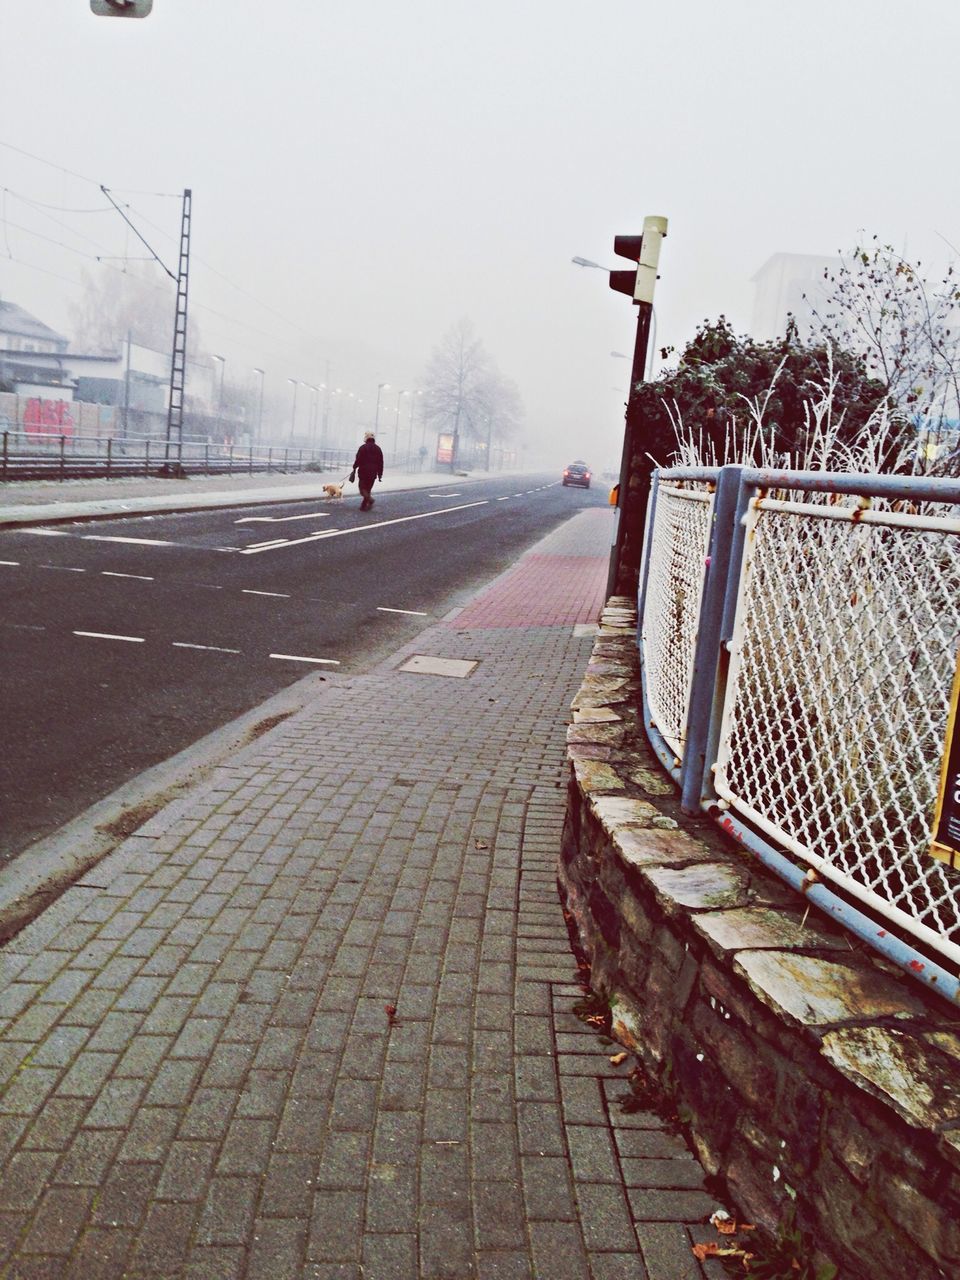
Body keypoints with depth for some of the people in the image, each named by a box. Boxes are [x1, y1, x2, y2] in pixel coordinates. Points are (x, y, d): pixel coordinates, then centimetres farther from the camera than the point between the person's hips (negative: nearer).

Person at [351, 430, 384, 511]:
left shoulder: (362, 448, -6)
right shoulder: (378, 449, 8)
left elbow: (357, 460, -9)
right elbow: (381, 462, 8)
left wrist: (354, 468, 5)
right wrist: (380, 474, 12)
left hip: (363, 472, -4)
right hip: (373, 473, 4)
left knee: (362, 488, 1)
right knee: (368, 489, 12)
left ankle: (369, 499, -25)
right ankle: (364, 506, 12)